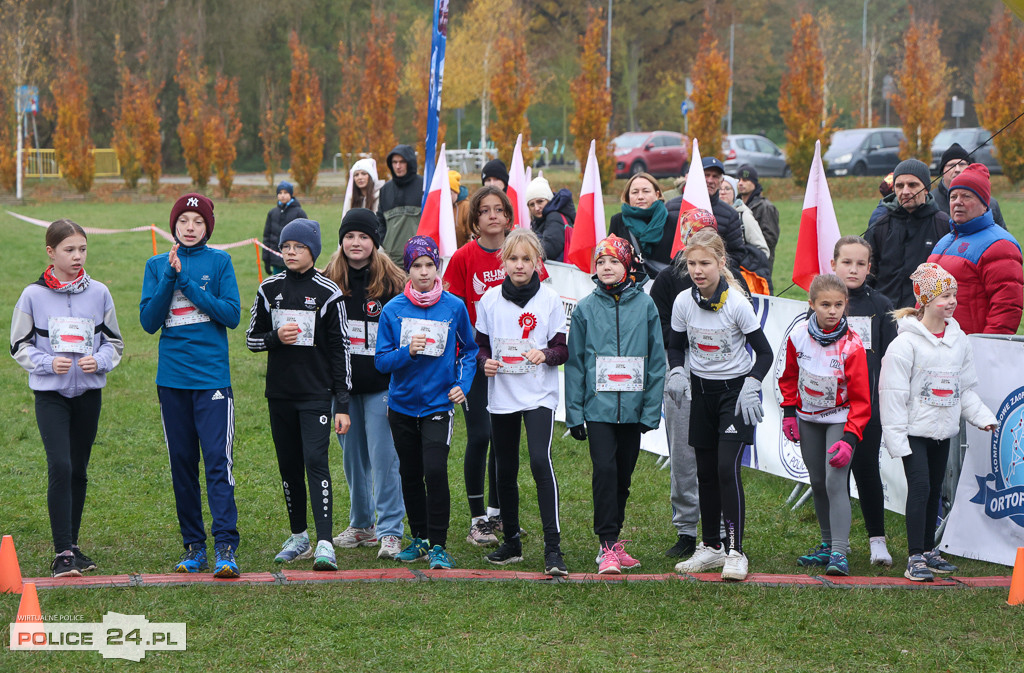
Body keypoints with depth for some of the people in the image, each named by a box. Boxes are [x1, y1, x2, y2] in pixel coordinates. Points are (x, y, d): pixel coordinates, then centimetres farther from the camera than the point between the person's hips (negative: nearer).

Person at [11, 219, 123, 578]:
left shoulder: (99, 292, 2)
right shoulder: (33, 295, -3)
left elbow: (114, 342, 9)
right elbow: (20, 346, 3)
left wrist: (99, 361, -11)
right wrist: (48, 363, -14)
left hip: (89, 391, 3)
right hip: (50, 392, -3)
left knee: (79, 469, 9)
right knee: (60, 466, -15)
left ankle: (72, 545, 23)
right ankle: (62, 553, -14)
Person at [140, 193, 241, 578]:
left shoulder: (219, 261, 4)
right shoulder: (157, 265, 10)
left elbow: (232, 314, -5)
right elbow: (148, 321, 1)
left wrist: (188, 283, -11)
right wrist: (170, 278, -11)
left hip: (212, 376, -3)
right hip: (172, 378, 3)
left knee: (217, 460, -11)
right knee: (182, 463, 7)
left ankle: (225, 547, -12)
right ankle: (193, 545, 15)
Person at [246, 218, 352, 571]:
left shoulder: (327, 292, -4)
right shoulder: (270, 289, 8)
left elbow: (340, 349, -3)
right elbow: (252, 339, 13)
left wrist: (343, 404, -7)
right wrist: (276, 337, -11)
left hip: (316, 393, -4)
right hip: (279, 393, 4)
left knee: (316, 461, -14)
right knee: (289, 464, 10)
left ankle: (325, 544, -18)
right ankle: (298, 537, 24)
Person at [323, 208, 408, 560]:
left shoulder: (392, 281, -4)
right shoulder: (329, 280, 6)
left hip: (381, 385, -4)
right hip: (342, 385, 4)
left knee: (383, 458, -7)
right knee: (352, 458, 12)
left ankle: (390, 530, -1)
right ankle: (361, 525, 25)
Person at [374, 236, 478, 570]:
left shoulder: (454, 307, -3)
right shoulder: (393, 310, -3)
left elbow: (469, 350, 10)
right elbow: (381, 361, -2)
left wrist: (463, 384, -3)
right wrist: (407, 352, -21)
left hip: (438, 403, -2)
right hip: (402, 404, 2)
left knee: (435, 471, -15)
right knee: (410, 474, 12)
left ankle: (438, 546, -6)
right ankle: (419, 539, 28)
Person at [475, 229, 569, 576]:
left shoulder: (550, 299, -2)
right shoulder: (490, 299, 4)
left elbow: (563, 348, 1)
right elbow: (480, 343, 13)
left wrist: (546, 355, -21)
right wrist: (485, 361, -9)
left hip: (539, 394, -3)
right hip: (501, 395, 3)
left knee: (540, 461, -20)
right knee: (505, 469, 10)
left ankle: (553, 547, -20)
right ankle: (511, 542, 26)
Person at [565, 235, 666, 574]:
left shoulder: (645, 305, 2)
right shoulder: (585, 308, 2)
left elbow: (656, 360, 4)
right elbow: (574, 363, 5)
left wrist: (652, 409, 0)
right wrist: (574, 413, 1)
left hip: (633, 409, 1)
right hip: (598, 407, -1)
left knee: (623, 477, 9)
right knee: (605, 470, -12)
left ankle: (614, 538, 23)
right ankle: (608, 546, -10)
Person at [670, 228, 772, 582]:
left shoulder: (737, 303, -16)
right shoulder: (683, 302, -5)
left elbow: (765, 353, -9)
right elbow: (676, 347, 11)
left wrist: (750, 387, -22)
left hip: (735, 391, -4)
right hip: (701, 392, 4)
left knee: (727, 468, -14)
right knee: (706, 472, 8)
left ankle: (735, 551, -9)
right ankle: (711, 546, 20)